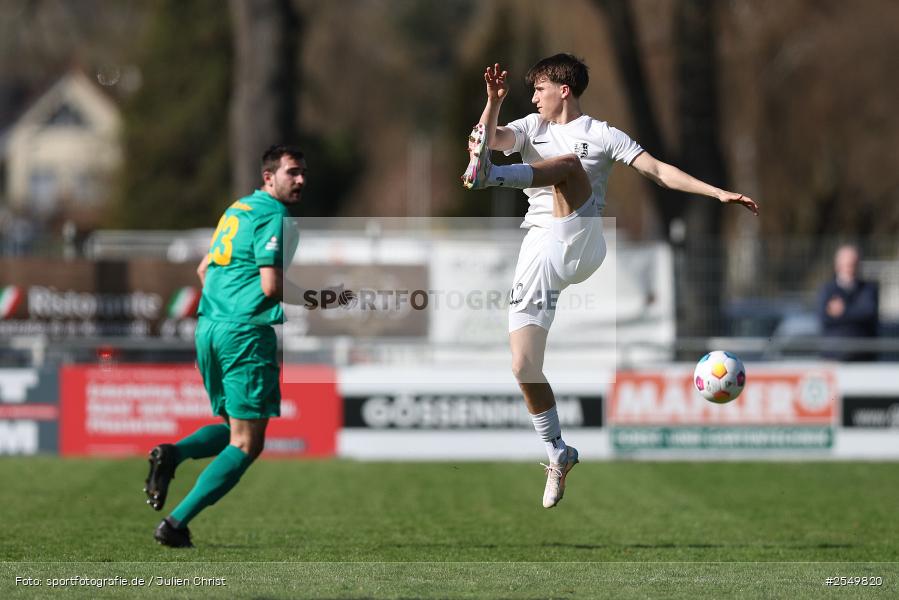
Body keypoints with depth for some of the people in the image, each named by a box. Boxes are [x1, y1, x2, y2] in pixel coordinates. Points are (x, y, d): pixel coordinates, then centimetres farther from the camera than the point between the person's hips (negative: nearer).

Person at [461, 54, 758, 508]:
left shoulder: (600, 135, 9)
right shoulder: (532, 128, 20)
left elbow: (658, 171, 4)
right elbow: (489, 138, 2)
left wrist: (719, 193, -4)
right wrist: (494, 101, -15)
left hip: (579, 244, -4)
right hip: (538, 250, 4)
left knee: (567, 163, -28)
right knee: (523, 368, -5)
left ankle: (488, 176, -52)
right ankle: (558, 454, 12)